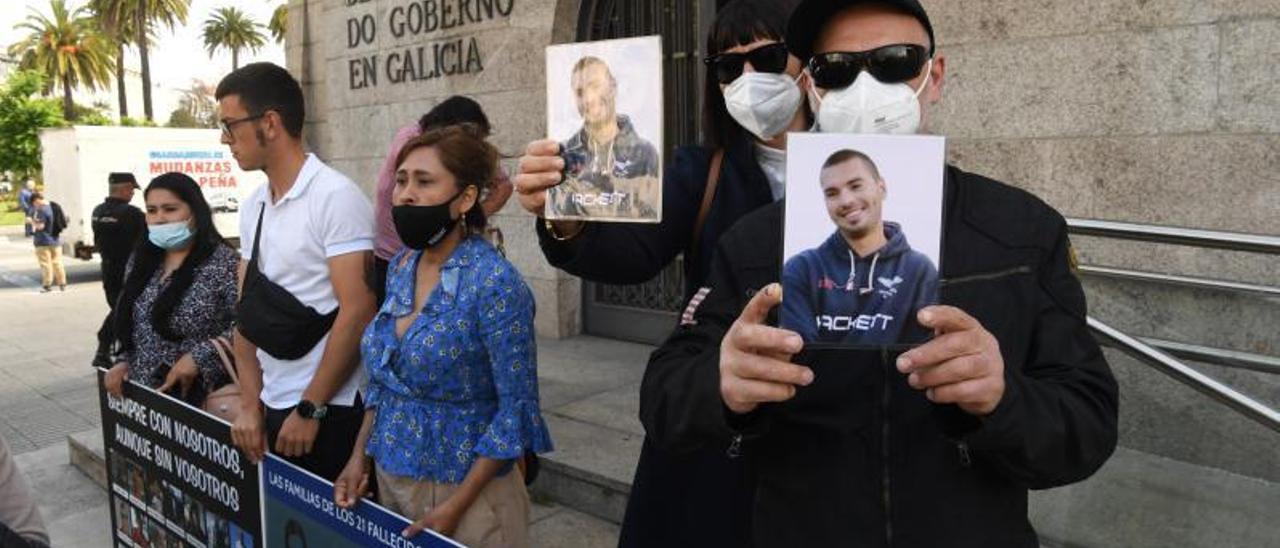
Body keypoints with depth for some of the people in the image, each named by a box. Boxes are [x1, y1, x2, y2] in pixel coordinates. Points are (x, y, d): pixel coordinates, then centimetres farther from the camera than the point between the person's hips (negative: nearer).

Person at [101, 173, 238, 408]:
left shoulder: (221, 261, -13)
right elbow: (126, 320, 18)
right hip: (141, 393, 6)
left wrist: (200, 356, -23)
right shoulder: (141, 259, 8)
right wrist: (124, 362, 3)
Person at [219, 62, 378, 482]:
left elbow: (357, 312, -18)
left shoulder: (336, 197, -14)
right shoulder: (253, 206, 9)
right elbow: (247, 312, 10)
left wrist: (310, 410, -15)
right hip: (273, 409, 7)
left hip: (330, 411, -7)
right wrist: (250, 406, 3)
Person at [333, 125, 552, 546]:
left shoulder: (494, 284, -20)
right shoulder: (400, 266, 0)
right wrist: (360, 456, 5)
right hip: (390, 478, 7)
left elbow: (516, 410, -19)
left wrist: (455, 506, -17)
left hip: (463, 489, -6)